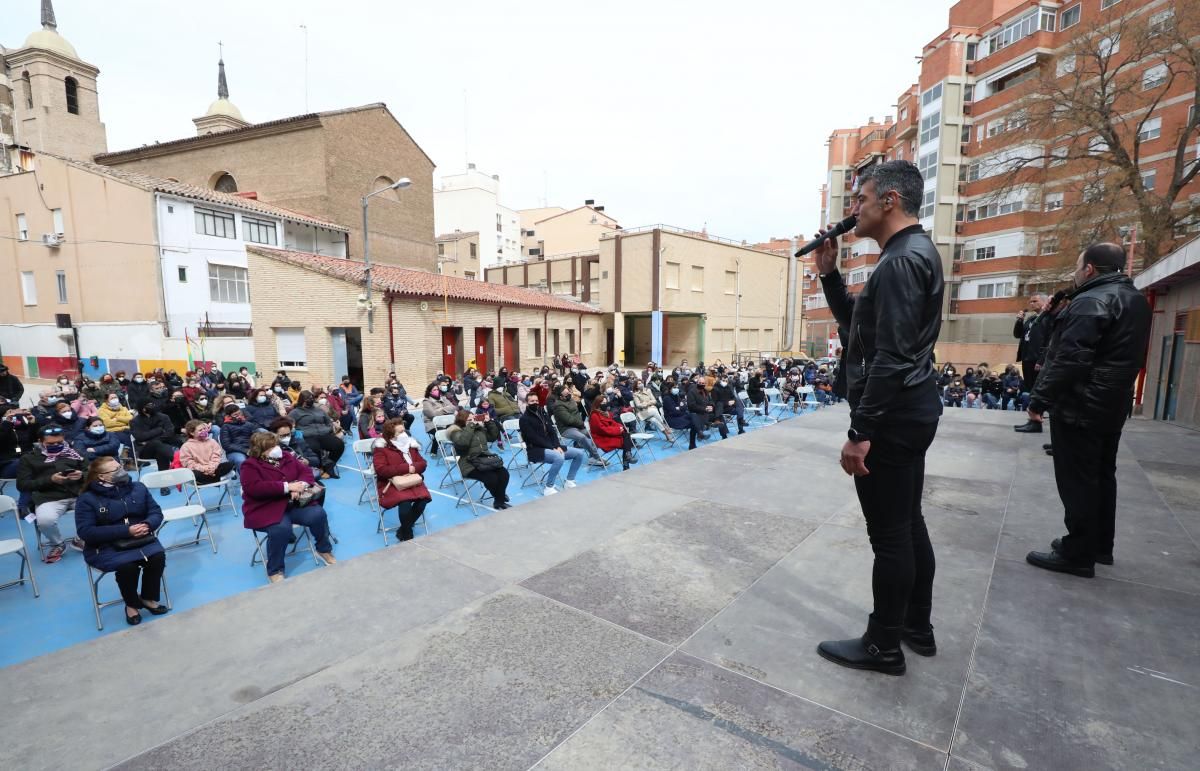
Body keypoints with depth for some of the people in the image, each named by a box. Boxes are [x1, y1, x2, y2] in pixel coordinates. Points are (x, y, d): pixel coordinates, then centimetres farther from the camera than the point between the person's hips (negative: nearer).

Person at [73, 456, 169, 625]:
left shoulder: (138, 487, 6)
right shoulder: (87, 499, -6)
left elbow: (156, 512, 6)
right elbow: (86, 532, -14)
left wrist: (147, 525, -18)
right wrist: (126, 531, -23)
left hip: (141, 539, 3)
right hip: (105, 547, -3)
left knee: (158, 556, -25)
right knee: (128, 565, -31)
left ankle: (148, 598, 1)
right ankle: (131, 604, -1)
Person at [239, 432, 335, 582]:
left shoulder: (286, 457, 11)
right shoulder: (250, 466, -6)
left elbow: (305, 470, 8)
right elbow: (254, 488, -21)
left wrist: (301, 484, -16)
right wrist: (287, 486, -26)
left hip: (294, 503, 5)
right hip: (266, 509, -5)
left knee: (318, 514, -19)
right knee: (281, 528, -34)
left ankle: (324, 549, 7)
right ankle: (275, 571, -12)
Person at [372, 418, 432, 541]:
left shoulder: (410, 443, 12)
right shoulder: (381, 448, -4)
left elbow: (423, 463, 10)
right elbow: (381, 470, -17)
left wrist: (413, 468, -14)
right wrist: (406, 468, -18)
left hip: (412, 481, 5)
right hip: (391, 484, -5)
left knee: (423, 498, -25)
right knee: (404, 502, -33)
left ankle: (402, 531, -4)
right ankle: (407, 535, -7)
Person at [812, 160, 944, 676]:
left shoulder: (901, 260, -17)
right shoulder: (914, 253, 17)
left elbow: (891, 357, -25)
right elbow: (857, 324, 20)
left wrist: (860, 432, -24)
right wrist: (829, 273, 11)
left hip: (892, 415, -11)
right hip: (909, 410, 11)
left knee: (888, 535, 1)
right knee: (907, 525, 19)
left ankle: (884, 646, 18)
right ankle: (917, 627, 35)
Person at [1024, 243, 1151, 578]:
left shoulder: (1091, 301, -19)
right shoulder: (1136, 300, 14)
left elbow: (1069, 359, -25)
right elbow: (1126, 358, 21)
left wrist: (1039, 399, -20)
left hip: (1079, 408, -10)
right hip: (1111, 406, 10)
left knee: (1077, 481, -3)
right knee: (1101, 476, 18)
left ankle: (1078, 554, 5)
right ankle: (1100, 545, 29)